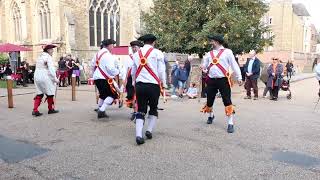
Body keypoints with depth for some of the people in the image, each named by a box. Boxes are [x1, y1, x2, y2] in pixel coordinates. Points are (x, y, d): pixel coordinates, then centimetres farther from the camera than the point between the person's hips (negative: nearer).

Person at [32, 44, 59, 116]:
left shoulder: (40, 56, 17)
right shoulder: (48, 57, -10)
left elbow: (38, 67, 14)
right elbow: (51, 69, -19)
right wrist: (55, 78, -19)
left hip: (36, 76, 8)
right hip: (44, 77, -8)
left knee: (39, 94, 10)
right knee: (50, 93, 6)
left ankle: (35, 110, 1)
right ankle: (51, 109, 17)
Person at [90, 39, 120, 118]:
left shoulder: (98, 53, 15)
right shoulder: (108, 55, -14)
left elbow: (92, 64, 22)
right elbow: (111, 68, -21)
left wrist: (93, 74, 34)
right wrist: (117, 72, -2)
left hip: (96, 77, 10)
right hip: (104, 78, -10)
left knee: (103, 94, 23)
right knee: (113, 94, -4)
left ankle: (100, 110, 31)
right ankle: (102, 110, -11)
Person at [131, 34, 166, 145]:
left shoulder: (136, 54, 10)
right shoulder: (157, 53, -3)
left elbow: (133, 72, 15)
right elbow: (161, 71, -3)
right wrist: (163, 84, 9)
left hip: (139, 85, 3)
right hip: (153, 85, -3)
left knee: (141, 110, 8)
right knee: (153, 109, 18)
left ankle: (138, 135, -3)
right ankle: (149, 130, 16)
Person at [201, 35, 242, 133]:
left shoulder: (227, 52, 0)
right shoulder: (209, 54, 14)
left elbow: (234, 65, -1)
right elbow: (204, 66, 15)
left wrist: (239, 77, -4)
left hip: (223, 80, -4)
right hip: (211, 80, 5)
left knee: (227, 101, -7)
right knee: (209, 100, 13)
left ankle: (230, 124, -1)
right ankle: (210, 116, 41)